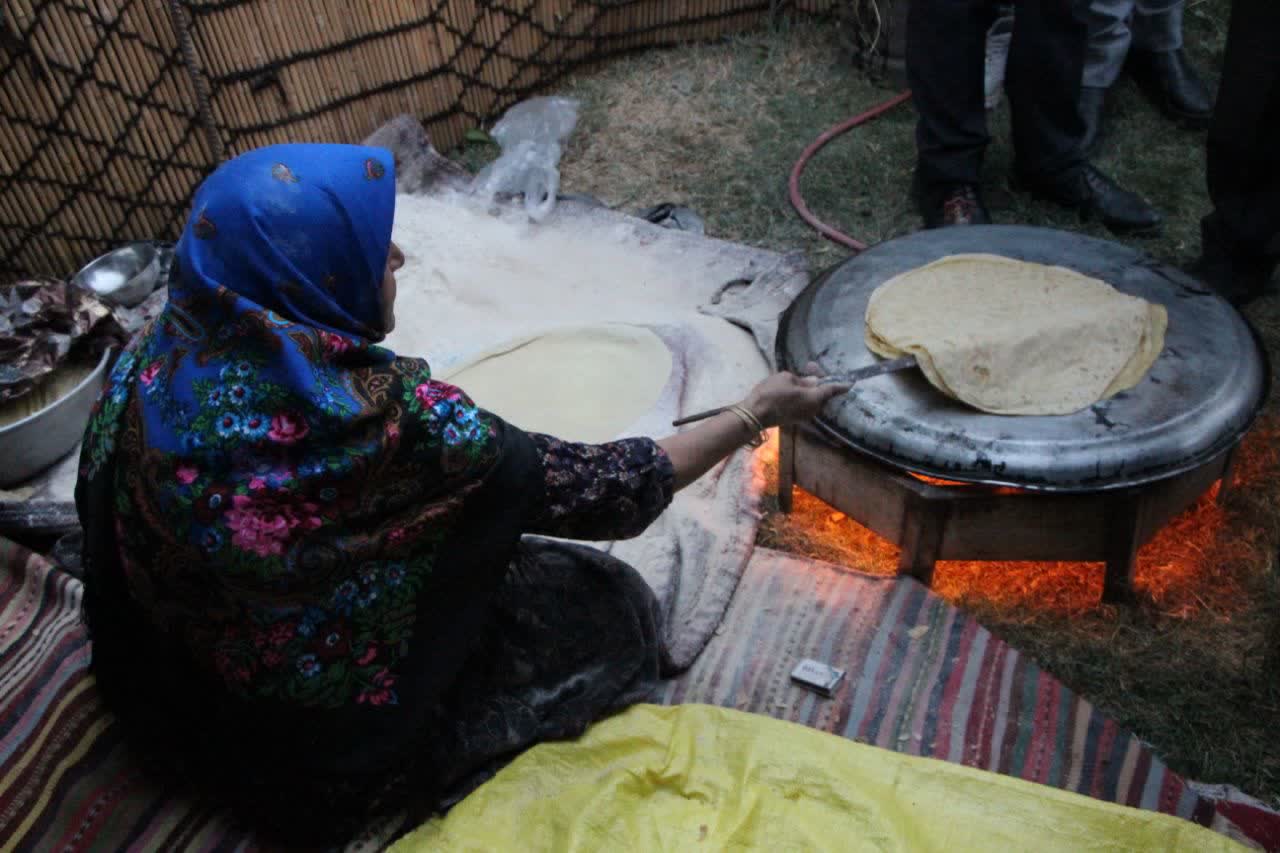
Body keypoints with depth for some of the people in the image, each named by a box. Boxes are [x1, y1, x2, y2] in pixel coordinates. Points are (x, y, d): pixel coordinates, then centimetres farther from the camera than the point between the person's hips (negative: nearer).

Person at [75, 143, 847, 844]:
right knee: (613, 608, 6)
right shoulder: (393, 420, -35)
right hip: (336, 756, -6)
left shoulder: (153, 365, -16)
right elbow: (609, 492, -23)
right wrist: (754, 416, -9)